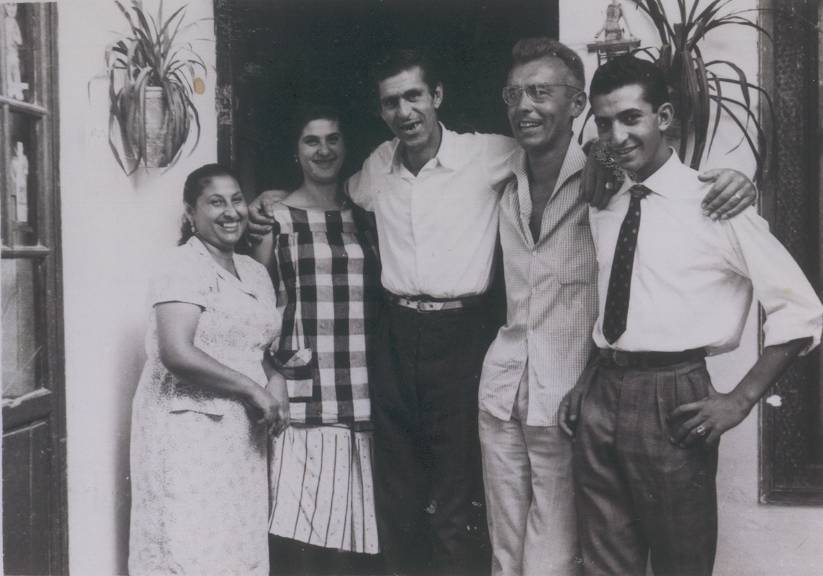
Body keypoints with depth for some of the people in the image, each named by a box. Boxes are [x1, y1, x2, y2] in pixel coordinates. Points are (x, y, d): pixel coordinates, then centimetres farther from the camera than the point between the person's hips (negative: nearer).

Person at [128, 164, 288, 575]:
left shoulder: (255, 272, 15)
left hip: (243, 432, 8)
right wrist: (254, 390, -15)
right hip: (190, 427, -7)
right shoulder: (186, 267, -10)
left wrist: (276, 381, 1)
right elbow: (178, 353, -22)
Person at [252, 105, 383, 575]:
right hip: (303, 394, -3)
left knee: (357, 525, 5)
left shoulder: (363, 218, 13)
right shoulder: (275, 219, 3)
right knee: (301, 524, -5)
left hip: (361, 393, 3)